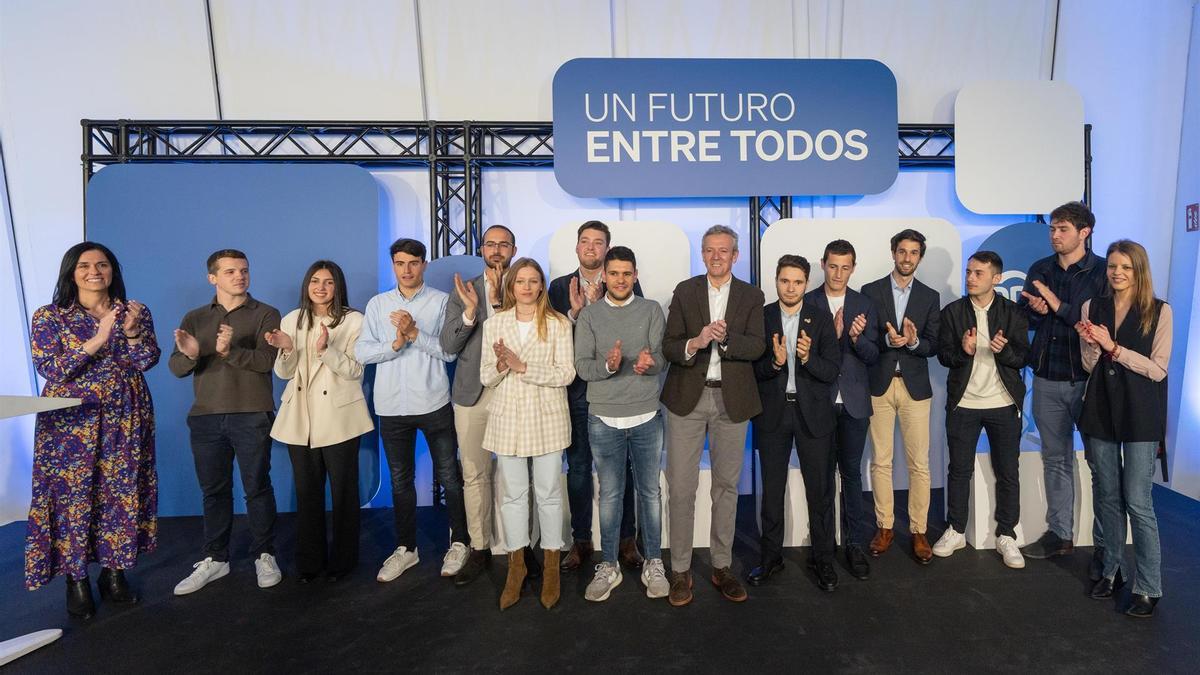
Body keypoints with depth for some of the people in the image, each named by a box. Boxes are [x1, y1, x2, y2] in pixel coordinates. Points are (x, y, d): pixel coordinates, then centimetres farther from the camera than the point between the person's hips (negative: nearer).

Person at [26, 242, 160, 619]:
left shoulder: (136, 311, 6)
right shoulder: (49, 317, 0)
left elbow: (148, 362, 0)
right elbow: (48, 368, -10)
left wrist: (131, 332, -17)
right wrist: (97, 340, -20)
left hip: (125, 420, 2)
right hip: (70, 421, -2)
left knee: (122, 496, 6)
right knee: (73, 497, 1)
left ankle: (115, 572, 19)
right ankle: (76, 580, 15)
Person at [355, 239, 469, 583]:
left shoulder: (441, 301, -1)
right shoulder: (377, 304, 7)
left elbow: (449, 351, -9)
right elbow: (361, 351, -1)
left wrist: (414, 333, -19)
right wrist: (394, 344, -16)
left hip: (434, 403, -2)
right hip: (392, 406, 3)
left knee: (449, 477, 6)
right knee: (400, 480, 14)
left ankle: (459, 542, 25)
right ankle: (405, 548, 29)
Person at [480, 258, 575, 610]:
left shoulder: (558, 324, -3)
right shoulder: (494, 323, 4)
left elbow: (566, 373, -11)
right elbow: (486, 378, 3)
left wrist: (522, 366, -18)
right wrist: (500, 364, -19)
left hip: (547, 419, -2)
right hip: (508, 419, 2)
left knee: (548, 493, 8)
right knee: (512, 493, 10)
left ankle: (551, 567, 26)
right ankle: (516, 565, 27)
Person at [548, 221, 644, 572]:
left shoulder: (625, 284, 1)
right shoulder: (560, 287, 6)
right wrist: (574, 312, -17)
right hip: (577, 389, 2)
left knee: (621, 467, 9)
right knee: (578, 468, 10)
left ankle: (626, 540, 24)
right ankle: (581, 541, 24)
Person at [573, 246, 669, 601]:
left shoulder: (652, 310, 3)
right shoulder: (589, 315, 3)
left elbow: (662, 356, -5)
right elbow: (581, 365, -4)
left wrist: (649, 362, -28)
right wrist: (607, 365, -24)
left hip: (646, 417, 0)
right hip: (604, 419, 0)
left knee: (649, 491, 10)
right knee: (610, 494, 10)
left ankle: (653, 563, 25)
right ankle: (608, 566, 23)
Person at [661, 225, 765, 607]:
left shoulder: (751, 296, 6)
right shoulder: (684, 291, 5)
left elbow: (756, 347, -8)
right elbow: (668, 346, -2)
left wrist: (725, 338, -26)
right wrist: (694, 343, -23)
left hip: (732, 400, 1)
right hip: (688, 397, -1)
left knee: (727, 485, 11)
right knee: (681, 486, 0)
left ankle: (722, 567, 26)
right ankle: (680, 570, 14)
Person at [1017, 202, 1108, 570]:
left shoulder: (1103, 271, -5)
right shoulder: (1039, 270, 9)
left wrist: (1059, 306, -17)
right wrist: (1034, 310, -11)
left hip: (1089, 379, -4)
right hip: (1047, 379, 4)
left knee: (1100, 463, 1)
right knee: (1055, 460, 12)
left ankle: (1105, 544, 13)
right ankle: (1059, 534, 24)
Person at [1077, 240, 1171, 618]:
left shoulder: (1159, 311, -4)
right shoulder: (1093, 308, 5)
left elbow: (1158, 369, -9)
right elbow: (1090, 365, 6)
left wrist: (1112, 347, -17)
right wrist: (1091, 344, -14)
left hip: (1140, 415, -3)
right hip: (1101, 411, 4)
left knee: (1137, 501, -3)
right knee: (1108, 496, 12)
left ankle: (1148, 587, 9)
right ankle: (1112, 570, 26)